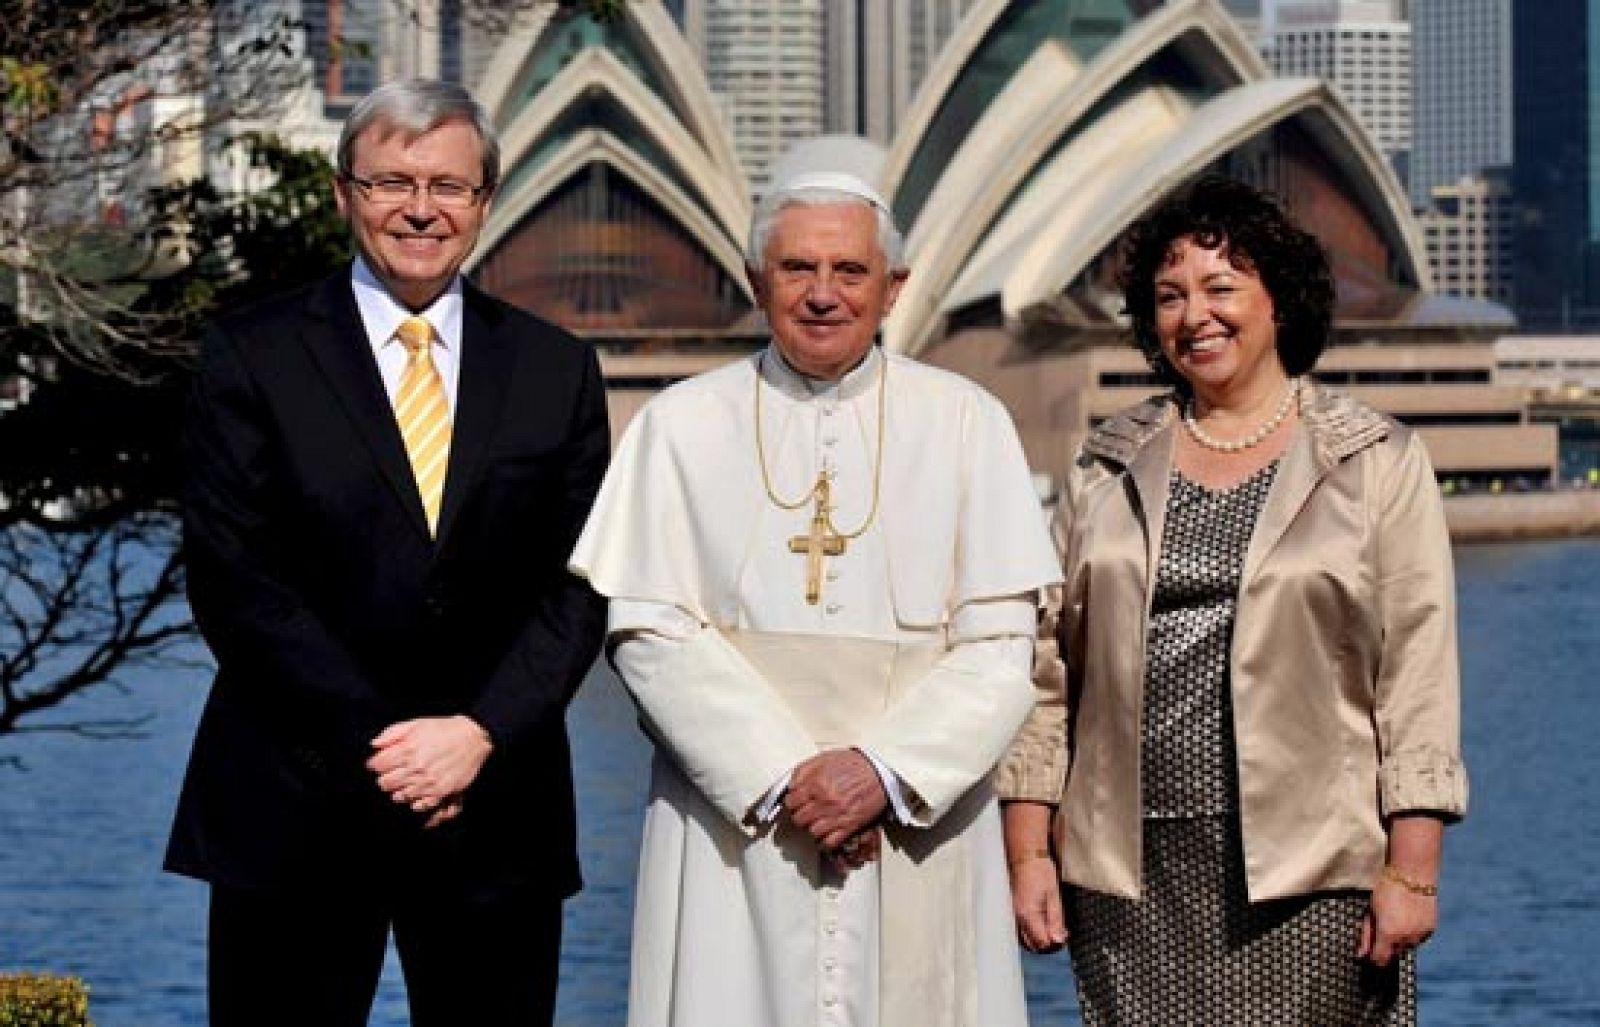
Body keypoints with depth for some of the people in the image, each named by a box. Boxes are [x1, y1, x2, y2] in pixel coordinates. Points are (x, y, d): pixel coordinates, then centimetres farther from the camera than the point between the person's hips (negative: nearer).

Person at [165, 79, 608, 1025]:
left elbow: (577, 586, 4)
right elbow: (233, 581, -6)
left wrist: (481, 732, -11)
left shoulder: (556, 369, 9)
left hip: (495, 815, 2)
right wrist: (379, 745, -13)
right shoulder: (252, 360, 1)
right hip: (294, 807, -2)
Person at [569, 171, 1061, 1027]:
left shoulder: (965, 424, 4)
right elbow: (648, 630, -3)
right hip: (733, 827, 0)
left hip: (914, 828, 0)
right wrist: (780, 779, -13)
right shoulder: (682, 426, 4)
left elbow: (1001, 643, -1)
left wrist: (886, 769, -14)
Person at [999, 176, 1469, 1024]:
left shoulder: (1378, 463, 5)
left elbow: (1418, 675, -1)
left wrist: (1412, 870, -8)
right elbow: (1050, 667, 11)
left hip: (1310, 876, -2)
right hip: (1134, 876, 2)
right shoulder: (1108, 469, 12)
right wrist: (1028, 850, 4)